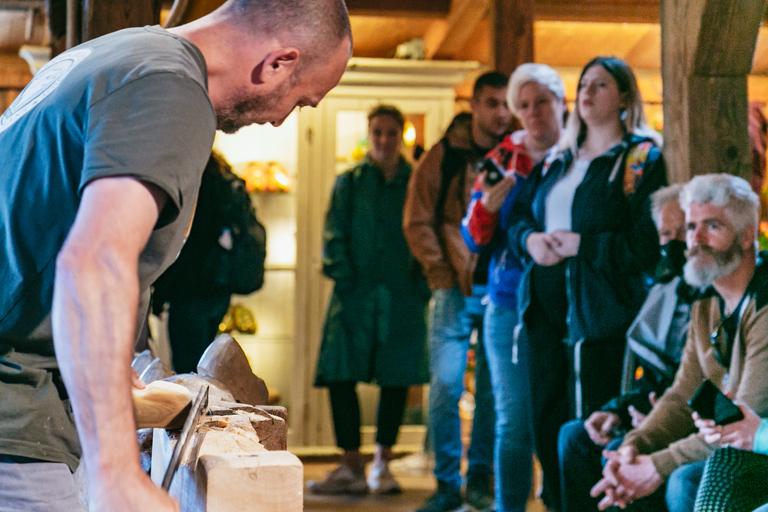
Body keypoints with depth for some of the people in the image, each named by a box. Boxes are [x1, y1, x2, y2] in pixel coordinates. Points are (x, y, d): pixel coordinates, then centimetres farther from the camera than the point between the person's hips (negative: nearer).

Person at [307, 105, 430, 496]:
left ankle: (382, 463, 17)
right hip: (355, 292, 0)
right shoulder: (349, 182, 10)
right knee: (339, 375, -7)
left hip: (403, 296, 0)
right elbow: (334, 236, 6)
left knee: (396, 378, 4)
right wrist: (343, 277, -7)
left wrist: (422, 282, -3)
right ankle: (351, 467, 2)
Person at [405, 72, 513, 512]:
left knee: (493, 389, 6)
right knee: (445, 386, -5)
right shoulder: (445, 155, 3)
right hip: (456, 289, -1)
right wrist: (441, 273, -5)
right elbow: (417, 220, 3)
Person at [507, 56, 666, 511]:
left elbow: (648, 244, -12)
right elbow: (518, 216, 21)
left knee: (592, 425, -6)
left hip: (599, 308, -6)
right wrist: (530, 239, -1)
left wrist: (581, 244, -15)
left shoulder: (641, 159, -2)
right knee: (547, 418, 9)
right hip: (546, 303, 6)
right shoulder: (557, 160, 18)